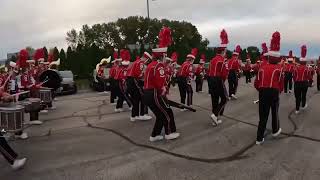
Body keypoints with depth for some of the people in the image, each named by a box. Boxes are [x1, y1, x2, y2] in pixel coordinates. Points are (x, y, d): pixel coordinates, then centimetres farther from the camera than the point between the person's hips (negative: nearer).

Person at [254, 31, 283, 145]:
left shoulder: (262, 68, 5)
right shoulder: (279, 69, -2)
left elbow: (256, 84, 6)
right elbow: (281, 84, -1)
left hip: (263, 93, 2)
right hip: (274, 92, -2)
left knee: (263, 115, 6)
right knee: (275, 112, 22)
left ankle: (259, 138, 5)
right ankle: (275, 131, 42)